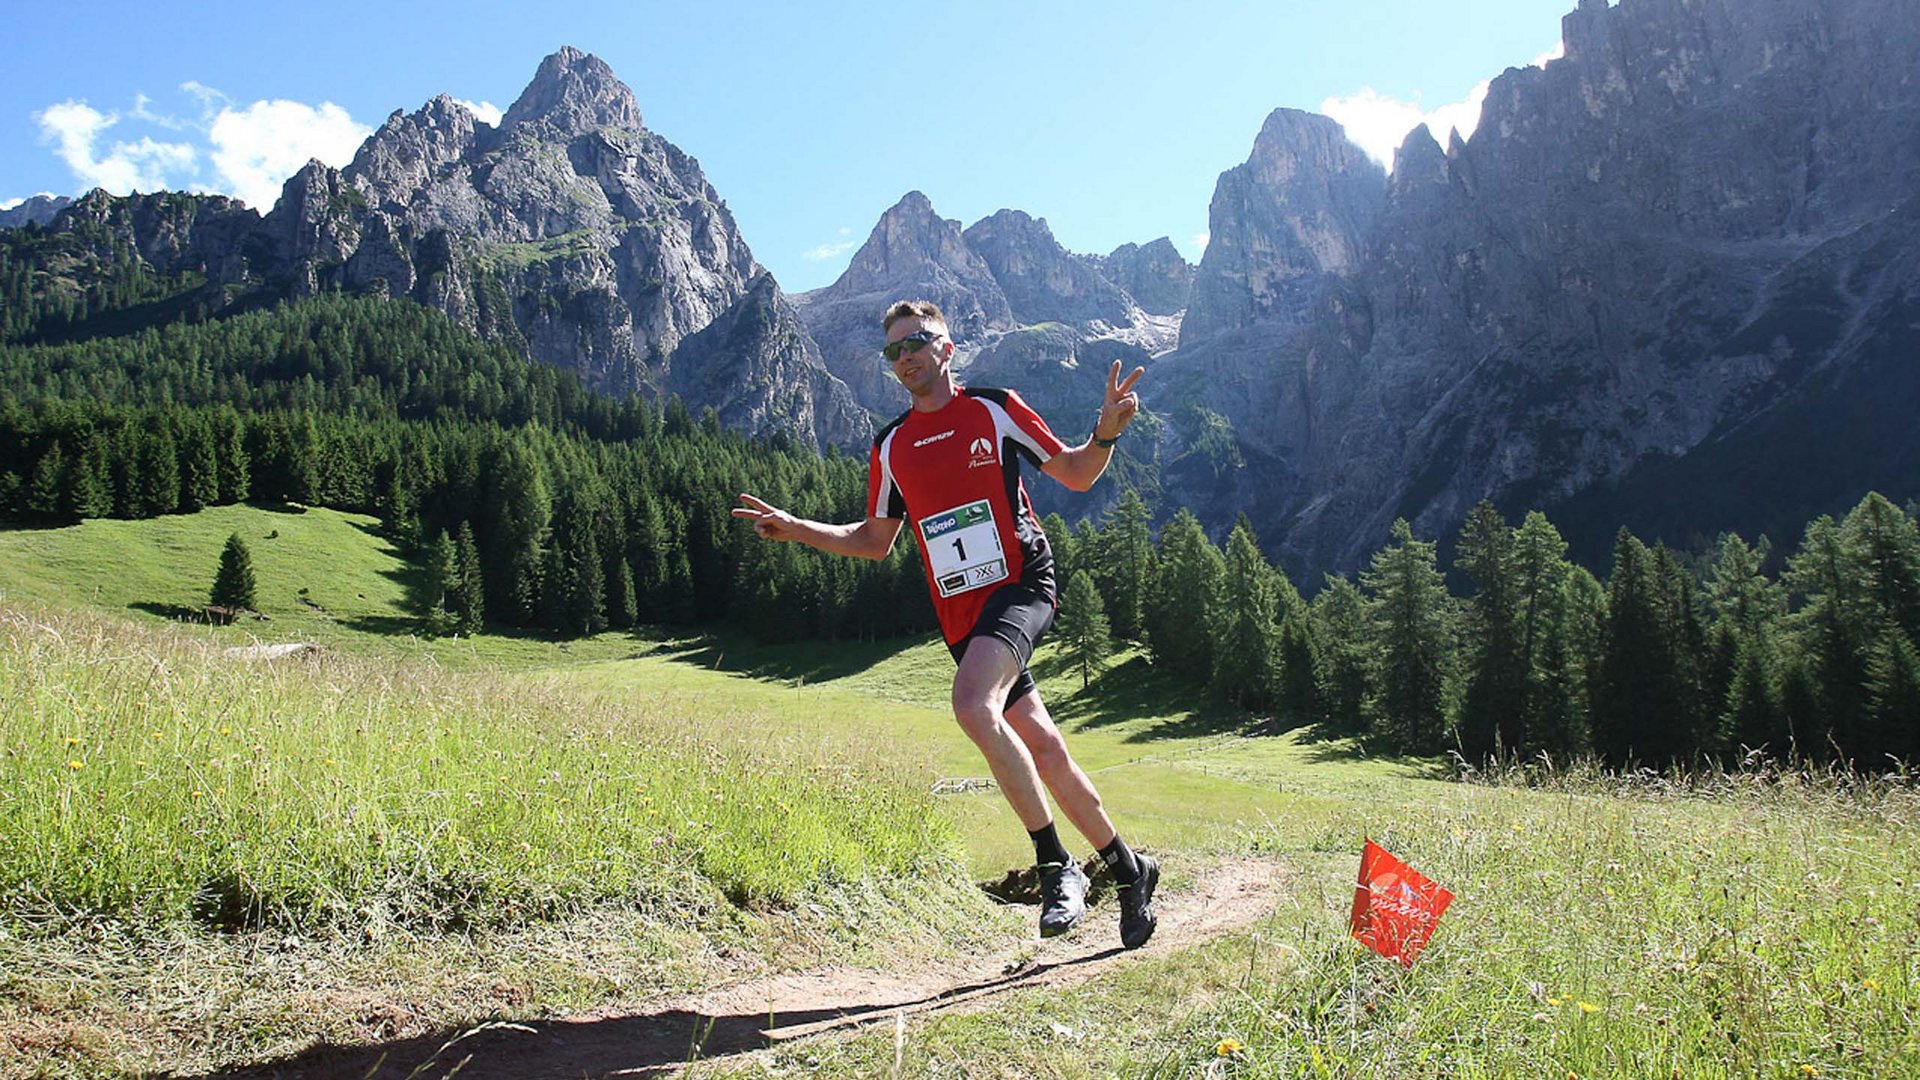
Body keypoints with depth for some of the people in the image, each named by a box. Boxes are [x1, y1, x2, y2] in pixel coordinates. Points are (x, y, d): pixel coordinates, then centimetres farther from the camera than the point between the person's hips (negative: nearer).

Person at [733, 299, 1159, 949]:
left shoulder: (993, 408, 1)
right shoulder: (891, 447, 13)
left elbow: (1076, 475, 5)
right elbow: (875, 541, 21)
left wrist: (1106, 432, -15)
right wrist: (796, 529, 10)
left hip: (1021, 585, -5)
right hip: (961, 616, 5)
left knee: (973, 707, -30)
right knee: (1042, 748, 7)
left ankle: (1057, 866, -18)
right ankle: (1129, 870, 25)